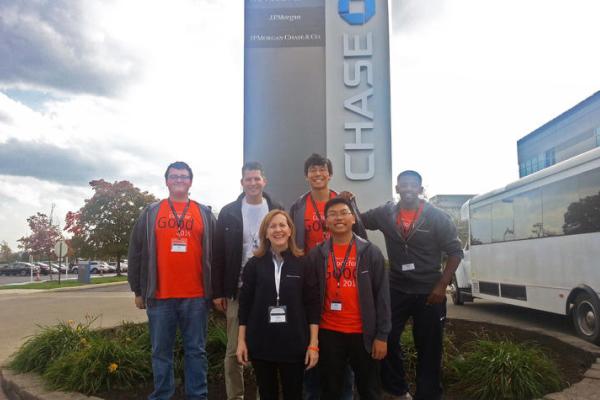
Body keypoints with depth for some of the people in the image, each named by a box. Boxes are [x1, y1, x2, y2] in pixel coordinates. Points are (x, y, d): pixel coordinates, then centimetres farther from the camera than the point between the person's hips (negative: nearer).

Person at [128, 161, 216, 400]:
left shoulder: (205, 214, 8)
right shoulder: (150, 213, 8)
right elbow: (136, 253, 8)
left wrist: (216, 291, 3)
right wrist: (138, 290, 5)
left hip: (196, 297, 0)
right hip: (160, 296, 0)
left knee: (196, 351, 7)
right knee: (161, 353, 9)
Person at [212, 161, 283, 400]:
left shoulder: (277, 210, 3)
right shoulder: (229, 213, 1)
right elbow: (218, 254, 1)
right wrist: (218, 291, -3)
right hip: (238, 290, 0)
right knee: (234, 349, 8)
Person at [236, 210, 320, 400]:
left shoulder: (304, 264, -1)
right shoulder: (254, 264, 1)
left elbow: (313, 305, -2)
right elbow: (244, 304, 3)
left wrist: (313, 344, -6)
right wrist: (241, 340, 0)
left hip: (294, 343, -1)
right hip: (261, 343, 1)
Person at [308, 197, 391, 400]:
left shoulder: (371, 252, -4)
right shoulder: (316, 254, 0)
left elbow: (382, 295, -4)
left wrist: (382, 335, -6)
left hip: (364, 333, -1)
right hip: (328, 333, 1)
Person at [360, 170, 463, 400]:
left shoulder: (437, 217, -7)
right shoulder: (385, 214, -1)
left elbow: (455, 252, -4)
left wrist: (442, 285, -11)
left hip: (428, 292, -2)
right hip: (396, 290, 2)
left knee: (429, 349, 9)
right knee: (386, 340, 4)